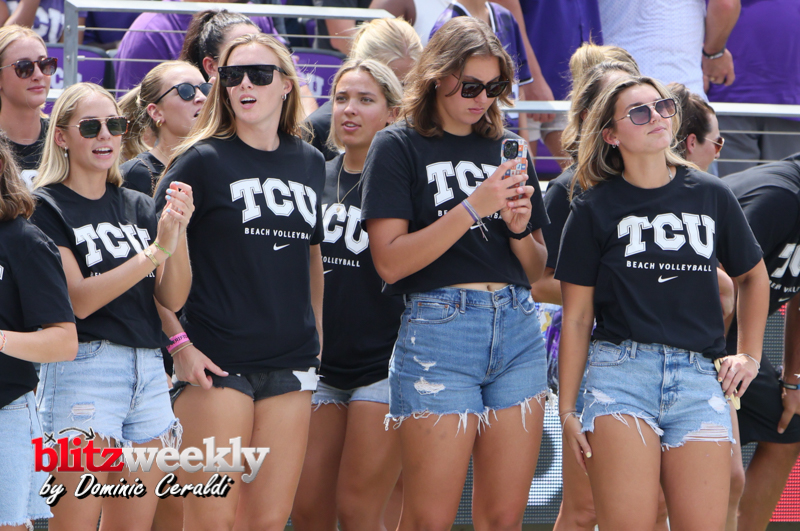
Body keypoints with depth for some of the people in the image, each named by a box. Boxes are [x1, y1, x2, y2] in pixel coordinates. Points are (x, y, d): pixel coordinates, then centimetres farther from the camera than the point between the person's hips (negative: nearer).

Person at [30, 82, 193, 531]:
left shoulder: (139, 207, 16)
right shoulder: (47, 208, -1)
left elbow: (173, 298, 7)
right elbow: (79, 300, -12)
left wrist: (178, 232, -10)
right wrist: (156, 249, -17)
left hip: (150, 371, 6)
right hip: (83, 371, -6)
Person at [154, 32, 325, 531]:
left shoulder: (310, 163, 11)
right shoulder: (204, 161, -3)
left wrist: (317, 337, 18)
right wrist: (179, 344, -11)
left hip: (290, 361, 5)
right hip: (218, 360, -5)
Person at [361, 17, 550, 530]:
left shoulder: (506, 147, 17)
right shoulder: (400, 147, 2)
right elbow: (390, 262, -9)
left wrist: (520, 228, -2)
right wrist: (473, 208, -14)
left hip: (516, 327, 5)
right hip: (439, 327, -5)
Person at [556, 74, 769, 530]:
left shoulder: (711, 196, 12)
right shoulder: (595, 209, 6)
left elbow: (753, 276, 28)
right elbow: (577, 318, 7)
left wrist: (750, 356, 19)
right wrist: (567, 410, 3)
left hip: (699, 377, 2)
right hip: (621, 369, -2)